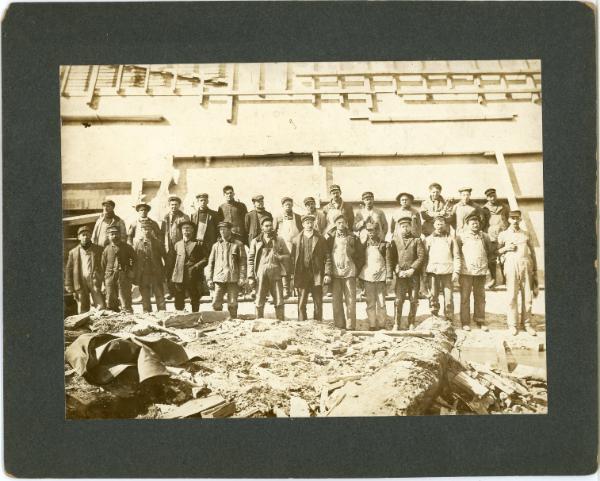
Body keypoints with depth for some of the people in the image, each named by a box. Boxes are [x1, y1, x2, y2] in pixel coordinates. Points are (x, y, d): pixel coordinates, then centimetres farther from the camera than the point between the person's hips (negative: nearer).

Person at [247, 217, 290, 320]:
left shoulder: (279, 240, 13)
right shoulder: (255, 241, 10)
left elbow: (287, 255, 13)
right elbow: (250, 259, 7)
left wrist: (279, 257, -9)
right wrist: (251, 277, -1)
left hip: (276, 274, 0)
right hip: (261, 274, 0)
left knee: (279, 302, -1)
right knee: (259, 302, 1)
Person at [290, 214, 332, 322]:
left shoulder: (320, 239, 7)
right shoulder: (297, 239, 8)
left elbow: (327, 257, 3)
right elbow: (292, 258, 6)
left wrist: (327, 273, -6)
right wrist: (293, 275, -1)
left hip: (317, 275, 0)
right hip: (302, 275, 0)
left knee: (318, 303, 3)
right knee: (301, 303, 1)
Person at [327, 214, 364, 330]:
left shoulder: (353, 238, 6)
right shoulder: (331, 238, 8)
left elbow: (361, 256, 9)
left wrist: (357, 270, 2)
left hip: (349, 273, -1)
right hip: (335, 273, 1)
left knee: (350, 301, -2)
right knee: (336, 301, 2)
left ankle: (350, 326, 1)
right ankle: (339, 326, 9)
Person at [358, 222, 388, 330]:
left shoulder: (384, 244, 3)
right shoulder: (364, 244, 9)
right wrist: (360, 277, 7)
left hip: (381, 277, -1)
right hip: (368, 277, 2)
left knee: (381, 302, 1)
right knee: (370, 303, 2)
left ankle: (382, 324, 7)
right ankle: (372, 325, 6)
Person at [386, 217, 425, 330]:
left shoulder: (417, 240, 9)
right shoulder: (394, 241, 10)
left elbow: (421, 257, 0)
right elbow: (389, 258, 3)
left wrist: (412, 269, -11)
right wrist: (398, 271, -8)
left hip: (414, 275, 0)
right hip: (400, 275, 0)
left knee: (414, 301, 2)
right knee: (398, 300, -7)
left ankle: (411, 324, 12)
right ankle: (396, 324, -2)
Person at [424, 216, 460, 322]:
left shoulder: (451, 238, 10)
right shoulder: (428, 239, 14)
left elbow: (456, 256, 7)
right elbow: (424, 257, 12)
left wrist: (456, 271, -4)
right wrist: (423, 274, 3)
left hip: (447, 272, -1)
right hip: (432, 271, 1)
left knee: (448, 296, -3)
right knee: (433, 296, 1)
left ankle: (449, 320, 3)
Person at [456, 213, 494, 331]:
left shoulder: (484, 236, 9)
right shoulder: (461, 236, 1)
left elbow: (491, 251, 21)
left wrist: (485, 261, 12)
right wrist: (459, 265, 1)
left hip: (481, 271, 3)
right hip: (466, 271, -3)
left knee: (480, 297, 7)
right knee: (465, 297, 0)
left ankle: (480, 321, 15)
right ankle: (465, 322, 4)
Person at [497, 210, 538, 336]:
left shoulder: (526, 234, 16)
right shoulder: (503, 234, 11)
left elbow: (532, 251, 15)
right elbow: (496, 251, 11)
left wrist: (535, 270, 9)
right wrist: (505, 248, -8)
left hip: (526, 265, 2)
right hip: (511, 265, -2)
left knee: (528, 296, 1)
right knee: (512, 296, -4)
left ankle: (527, 323, 7)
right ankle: (513, 324, 1)